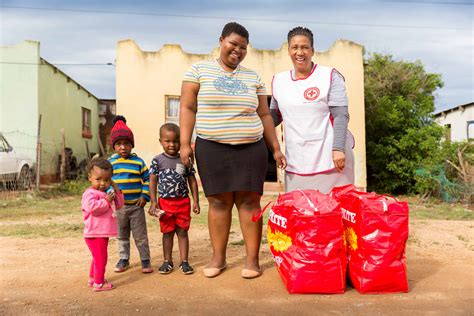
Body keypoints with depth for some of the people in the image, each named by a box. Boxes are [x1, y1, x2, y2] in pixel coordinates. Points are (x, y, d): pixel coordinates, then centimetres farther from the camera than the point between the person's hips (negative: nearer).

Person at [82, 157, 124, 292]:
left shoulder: (106, 193, 13)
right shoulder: (90, 193, -15)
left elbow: (119, 205, 16)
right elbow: (92, 207, -32)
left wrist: (116, 189, 6)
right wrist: (106, 201, -22)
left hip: (103, 233, 10)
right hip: (95, 234, -10)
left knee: (98, 258, 23)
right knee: (101, 258, -4)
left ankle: (92, 278, 38)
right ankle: (99, 283, 6)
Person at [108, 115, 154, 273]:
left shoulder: (138, 161, -4)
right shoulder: (110, 162, 0)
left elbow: (147, 179, 0)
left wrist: (144, 196, -8)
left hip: (136, 205, -2)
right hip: (118, 206, 2)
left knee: (140, 235, 6)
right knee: (122, 235, 17)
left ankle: (145, 259, 18)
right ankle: (124, 259, 32)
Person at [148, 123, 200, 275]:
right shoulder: (158, 160, -3)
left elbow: (192, 181, 5)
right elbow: (152, 182, -1)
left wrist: (196, 201, 1)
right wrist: (154, 202, -7)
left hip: (183, 202, 1)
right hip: (165, 202, 0)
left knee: (182, 232, 8)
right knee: (167, 232, 11)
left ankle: (184, 261, 17)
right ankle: (167, 261, 23)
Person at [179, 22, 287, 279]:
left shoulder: (253, 78, 12)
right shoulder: (199, 70, 5)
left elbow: (264, 115, 13)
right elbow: (188, 108, 1)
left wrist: (276, 148, 8)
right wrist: (185, 143, -7)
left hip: (251, 149, 2)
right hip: (212, 148, -1)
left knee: (249, 201, 0)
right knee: (219, 202, 3)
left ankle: (252, 259, 8)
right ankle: (218, 257, 16)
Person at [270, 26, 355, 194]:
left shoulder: (330, 76, -1)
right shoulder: (279, 80, 11)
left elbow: (341, 116, -7)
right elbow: (274, 116, 19)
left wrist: (338, 149, -16)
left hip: (330, 158, -3)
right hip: (296, 162, 4)